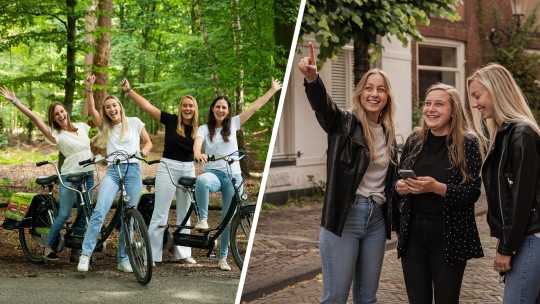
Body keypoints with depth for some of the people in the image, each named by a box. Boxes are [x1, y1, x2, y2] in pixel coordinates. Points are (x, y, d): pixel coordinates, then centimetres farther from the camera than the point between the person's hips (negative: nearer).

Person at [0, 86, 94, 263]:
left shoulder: (81, 127, 9)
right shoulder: (55, 134, -4)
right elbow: (33, 117, -11)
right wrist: (15, 101, -15)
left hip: (88, 175, 4)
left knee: (83, 216, 5)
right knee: (64, 215, -8)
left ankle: (75, 253, 12)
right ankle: (49, 246, 12)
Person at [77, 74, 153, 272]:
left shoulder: (134, 122, 11)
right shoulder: (105, 127, 14)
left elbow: (148, 141, 15)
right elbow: (91, 109, 0)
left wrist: (145, 149, -7)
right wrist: (89, 88, -11)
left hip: (133, 170, 0)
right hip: (112, 171, 1)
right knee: (99, 211, -18)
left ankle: (123, 259, 11)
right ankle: (86, 254, -16)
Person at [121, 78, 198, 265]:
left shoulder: (198, 129, 4)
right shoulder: (171, 121, -6)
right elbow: (147, 106, -12)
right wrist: (129, 90, -19)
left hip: (188, 170, 4)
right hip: (168, 167, -4)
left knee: (184, 214, 12)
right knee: (160, 214, -5)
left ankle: (182, 253, 21)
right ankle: (152, 255, -3)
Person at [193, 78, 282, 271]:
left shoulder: (233, 124, 9)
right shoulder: (205, 129, 5)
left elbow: (255, 106, 9)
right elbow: (197, 143, -16)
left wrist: (273, 90, 9)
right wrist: (198, 153, -40)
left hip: (233, 176, 2)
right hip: (213, 172, -2)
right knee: (201, 181, -40)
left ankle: (223, 257, 16)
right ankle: (203, 219, -25)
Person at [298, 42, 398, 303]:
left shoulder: (388, 133, 12)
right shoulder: (344, 123, -4)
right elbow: (322, 104, -26)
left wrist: (395, 219, 14)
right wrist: (312, 78, -46)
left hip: (377, 219, 5)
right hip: (345, 217, -5)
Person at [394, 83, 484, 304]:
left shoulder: (467, 143, -7)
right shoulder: (414, 141, 6)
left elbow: (473, 192, -12)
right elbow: (397, 179, 15)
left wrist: (436, 187, -25)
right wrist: (400, 186, -8)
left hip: (450, 236, -4)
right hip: (413, 232, 4)